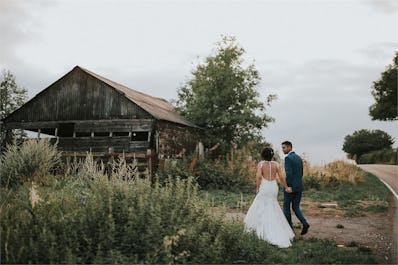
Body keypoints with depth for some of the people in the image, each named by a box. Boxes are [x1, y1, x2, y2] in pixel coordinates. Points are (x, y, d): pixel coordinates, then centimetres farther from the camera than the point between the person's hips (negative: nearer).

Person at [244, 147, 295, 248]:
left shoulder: (261, 164, -6)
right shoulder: (276, 164, 2)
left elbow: (259, 177, -16)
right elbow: (281, 177, -1)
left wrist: (257, 188, -3)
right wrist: (286, 187, 11)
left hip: (265, 187, -4)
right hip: (274, 187, 4)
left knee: (262, 209, 8)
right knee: (273, 211, 18)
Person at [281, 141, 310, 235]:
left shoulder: (288, 158, -15)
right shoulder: (299, 158, 12)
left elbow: (289, 173, -24)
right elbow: (301, 174, 16)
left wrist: (287, 187, -15)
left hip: (290, 187, -7)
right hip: (299, 186, 7)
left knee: (286, 206, 10)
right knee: (296, 207, 12)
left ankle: (289, 227, 16)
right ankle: (304, 223, -8)